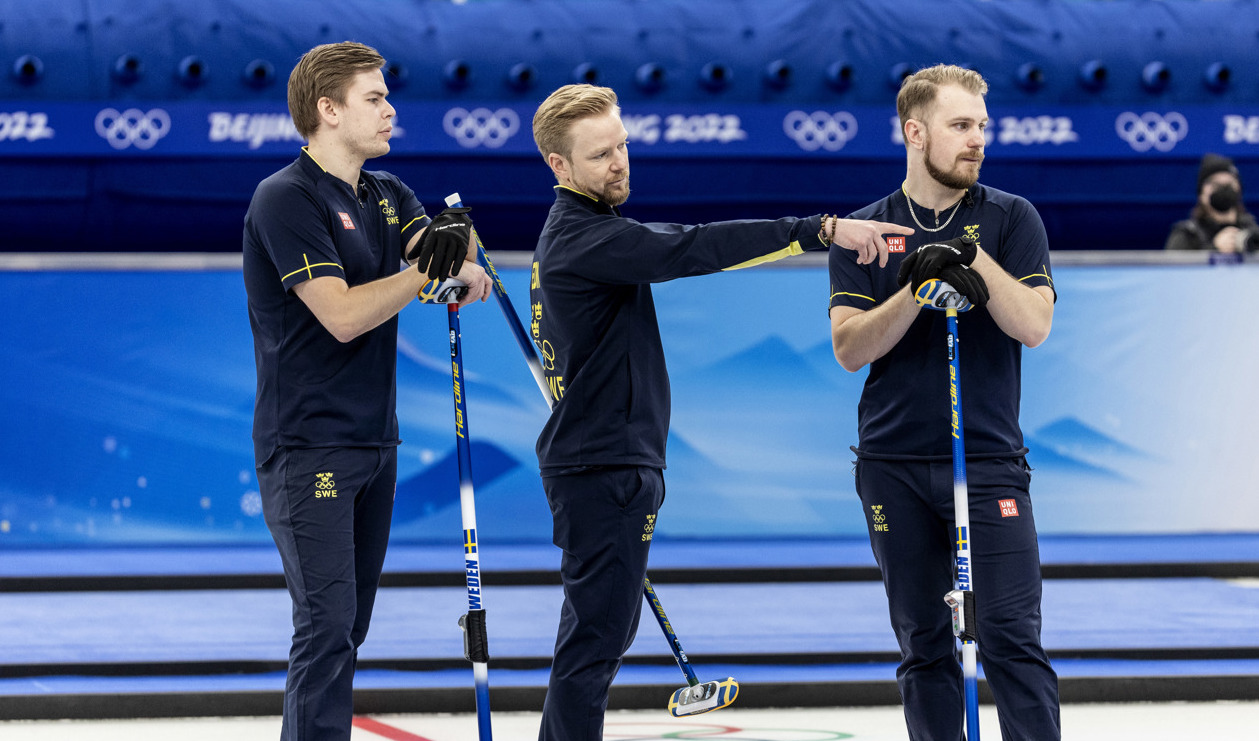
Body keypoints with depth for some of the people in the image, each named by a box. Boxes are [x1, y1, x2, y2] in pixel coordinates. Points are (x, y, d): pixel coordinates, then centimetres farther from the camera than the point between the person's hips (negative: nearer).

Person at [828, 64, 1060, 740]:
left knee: (1012, 638, -9)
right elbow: (850, 348, -4)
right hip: (894, 464, 2)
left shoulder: (1011, 219, 4)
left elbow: (1033, 325, -7)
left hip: (990, 460, -1)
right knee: (923, 646, 7)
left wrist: (973, 258, -16)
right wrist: (916, 289, -17)